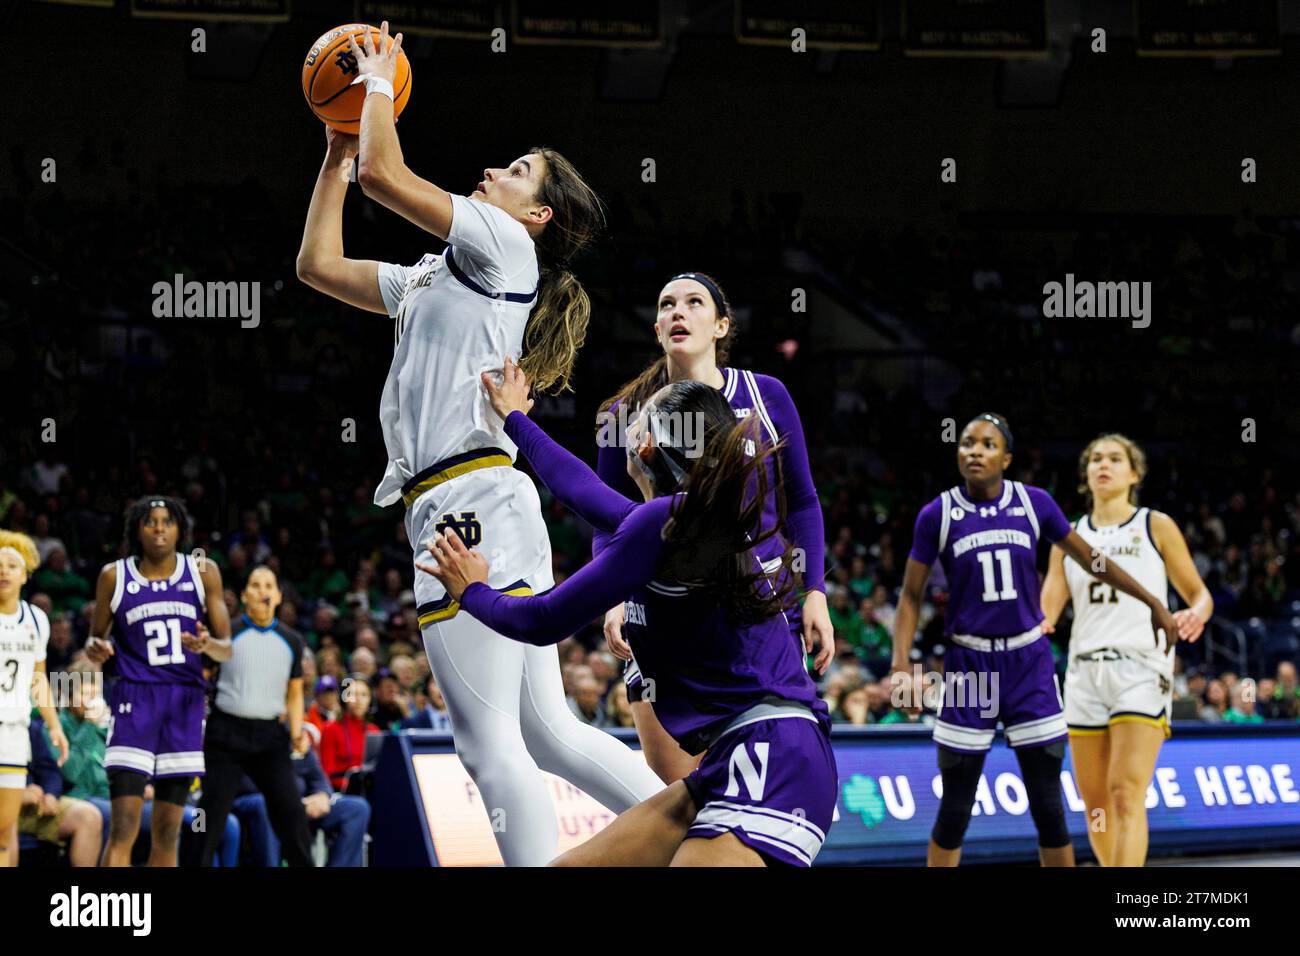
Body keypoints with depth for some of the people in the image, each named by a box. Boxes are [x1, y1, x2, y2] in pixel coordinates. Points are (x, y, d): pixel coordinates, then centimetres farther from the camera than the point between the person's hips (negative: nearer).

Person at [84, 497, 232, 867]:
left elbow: (228, 650, 6)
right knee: (123, 830, -13)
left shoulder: (204, 573, 5)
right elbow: (96, 639, 12)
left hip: (186, 702, 2)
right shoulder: (115, 576, 2)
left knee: (167, 833, 6)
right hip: (134, 701, -2)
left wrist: (208, 645, -18)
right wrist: (95, 649, -12)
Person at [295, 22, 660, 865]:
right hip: (476, 511, 10)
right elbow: (320, 264, 32)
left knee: (491, 744, -12)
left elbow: (385, 175, -9)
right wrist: (337, 150, 31)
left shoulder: (503, 245, 1)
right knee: (547, 732, 9)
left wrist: (379, 84, 8)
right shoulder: (436, 277, 26)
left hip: (470, 507, -10)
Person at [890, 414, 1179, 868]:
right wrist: (901, 667, -11)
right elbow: (911, 597, 1)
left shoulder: (1035, 504, -1)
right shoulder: (938, 515, -4)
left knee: (1048, 806, 1)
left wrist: (1153, 603, 15)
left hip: (1029, 661, 1)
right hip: (969, 664, -1)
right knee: (955, 810, 0)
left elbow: (1090, 559, 11)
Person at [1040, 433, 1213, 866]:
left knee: (1127, 795, -18)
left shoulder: (1156, 527, 6)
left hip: (1141, 668, -4)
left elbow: (1200, 594, 9)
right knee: (1095, 802, 6)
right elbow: (1047, 607, 4)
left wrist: (1195, 615, -15)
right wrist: (1037, 625, -20)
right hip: (1085, 670, 4)